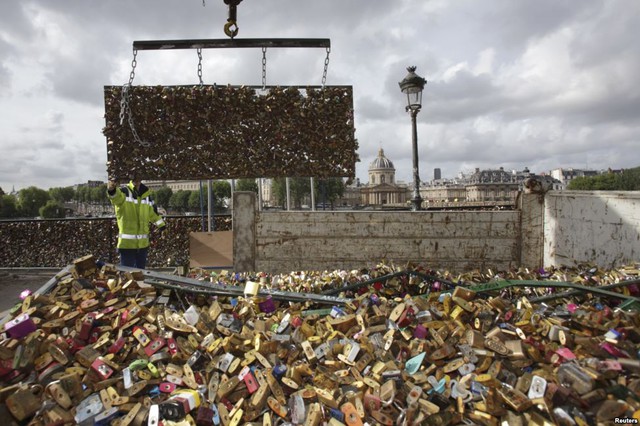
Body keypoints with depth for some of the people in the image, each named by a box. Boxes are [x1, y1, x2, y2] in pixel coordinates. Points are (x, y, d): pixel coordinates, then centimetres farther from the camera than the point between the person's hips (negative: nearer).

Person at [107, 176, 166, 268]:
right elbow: (117, 196, -33)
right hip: (127, 242, -5)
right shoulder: (124, 191, -7)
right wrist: (112, 191, -56)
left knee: (140, 270, 18)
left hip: (143, 242, 5)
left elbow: (152, 212, 23)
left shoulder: (146, 194, 10)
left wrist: (162, 225, 26)